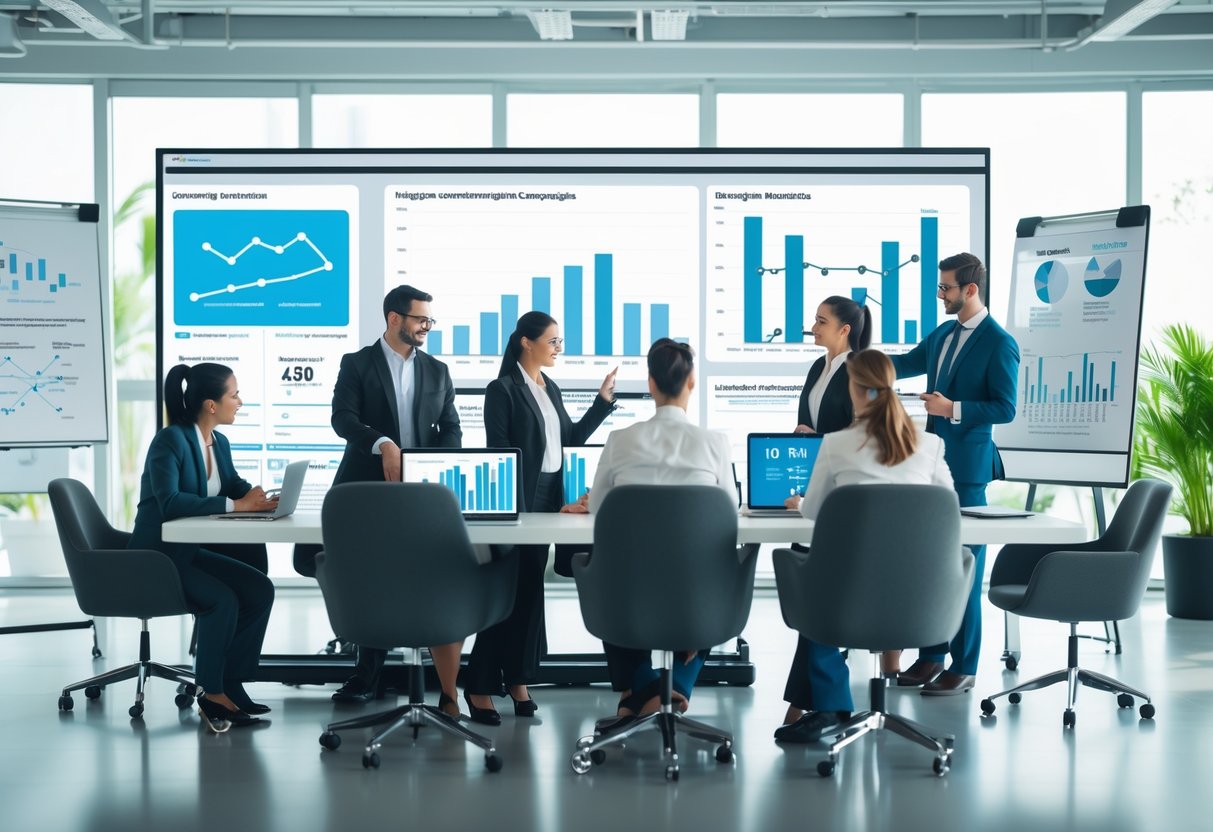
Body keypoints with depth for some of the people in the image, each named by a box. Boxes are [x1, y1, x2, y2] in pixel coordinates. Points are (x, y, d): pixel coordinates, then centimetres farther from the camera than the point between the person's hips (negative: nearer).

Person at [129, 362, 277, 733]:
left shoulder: (219, 443, 7)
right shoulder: (169, 440, -19)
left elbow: (235, 488, 10)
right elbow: (170, 502, -30)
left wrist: (259, 497, -15)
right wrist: (235, 505, -31)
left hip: (189, 552, 8)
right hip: (154, 557, -8)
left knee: (260, 589, -7)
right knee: (222, 600, -26)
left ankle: (230, 684, 0)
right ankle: (212, 693, -9)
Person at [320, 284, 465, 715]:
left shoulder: (437, 371, 13)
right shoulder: (357, 364, 2)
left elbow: (451, 430, 9)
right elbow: (343, 418, -12)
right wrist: (382, 445, -29)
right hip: (368, 488, -2)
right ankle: (366, 678, 14)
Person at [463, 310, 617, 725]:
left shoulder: (550, 388, 14)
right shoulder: (503, 389, -9)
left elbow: (572, 436, 18)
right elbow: (497, 451, -12)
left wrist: (603, 400, 10)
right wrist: (509, 506, -16)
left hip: (548, 500, 7)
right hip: (516, 502, -7)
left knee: (530, 590, 10)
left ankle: (518, 679, 16)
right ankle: (480, 686, 1)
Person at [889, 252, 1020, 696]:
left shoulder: (998, 343, -12)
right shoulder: (943, 334, 11)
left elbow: (1005, 408, -15)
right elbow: (904, 364, 23)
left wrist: (954, 408, -21)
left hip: (966, 467, -8)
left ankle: (963, 668, 5)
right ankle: (931, 656, 21)